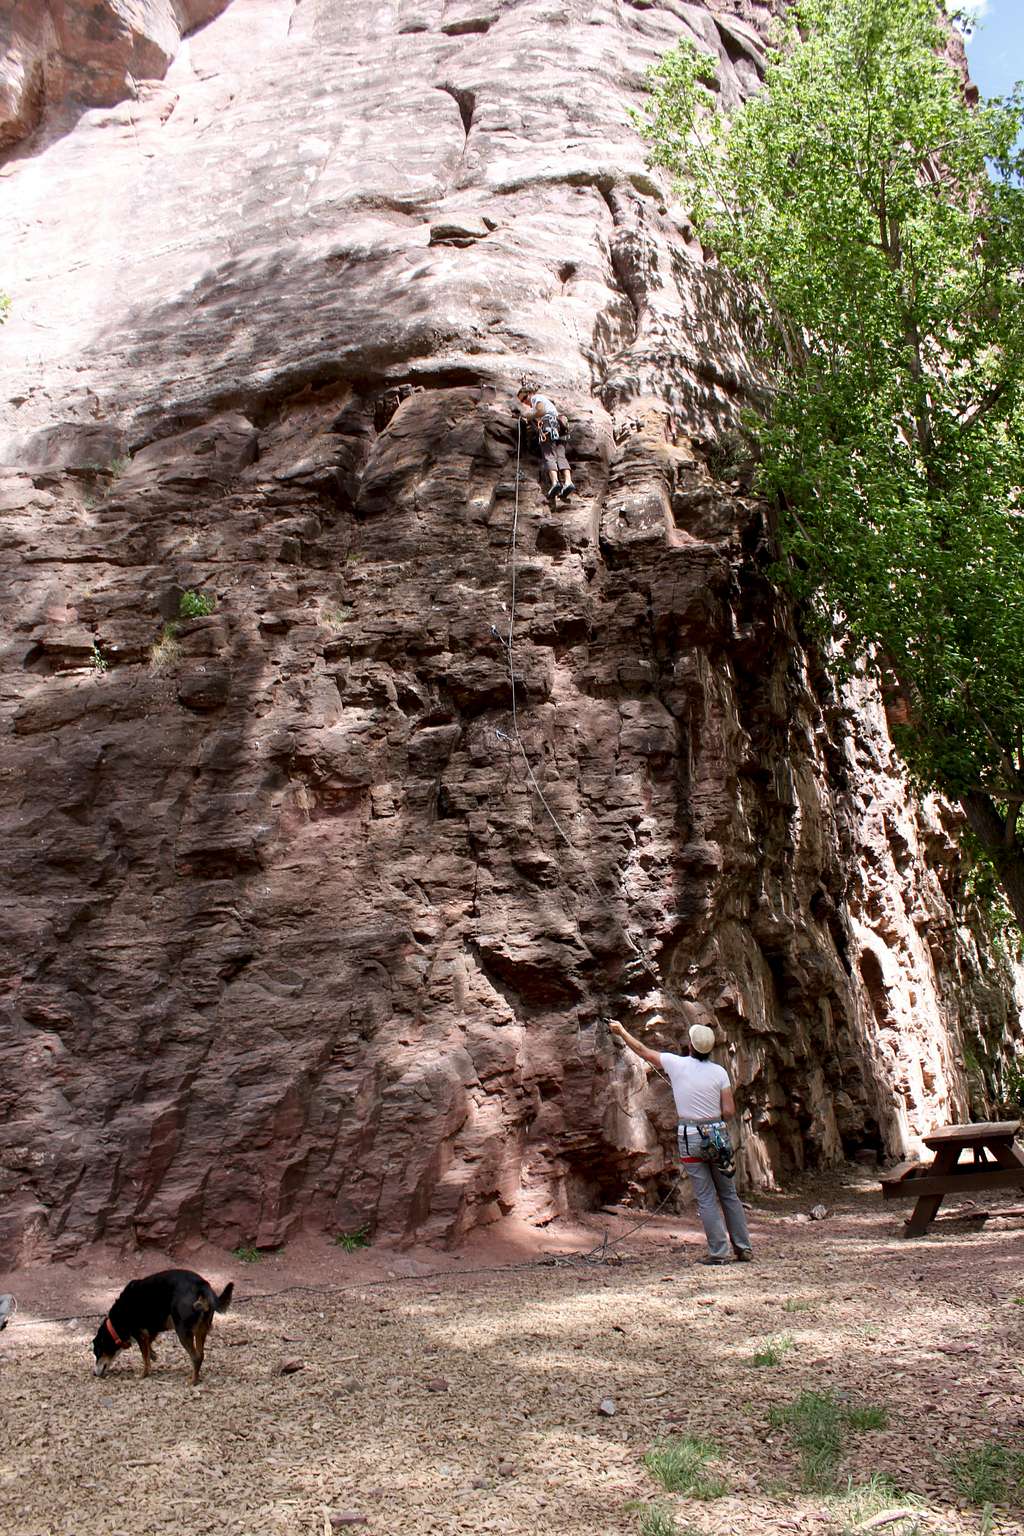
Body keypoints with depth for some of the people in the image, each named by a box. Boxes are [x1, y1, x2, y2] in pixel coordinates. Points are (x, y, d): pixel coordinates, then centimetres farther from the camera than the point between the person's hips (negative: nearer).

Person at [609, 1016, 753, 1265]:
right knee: (729, 1195, 13)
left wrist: (621, 1031, 21)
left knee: (706, 1198, 3)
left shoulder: (676, 1064, -6)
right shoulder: (719, 1071, -2)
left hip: (690, 1138, -2)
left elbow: (642, 1050, 7)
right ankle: (744, 1248, 16)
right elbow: (729, 1111, -3)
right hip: (717, 1135, 2)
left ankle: (719, 1252, 3)